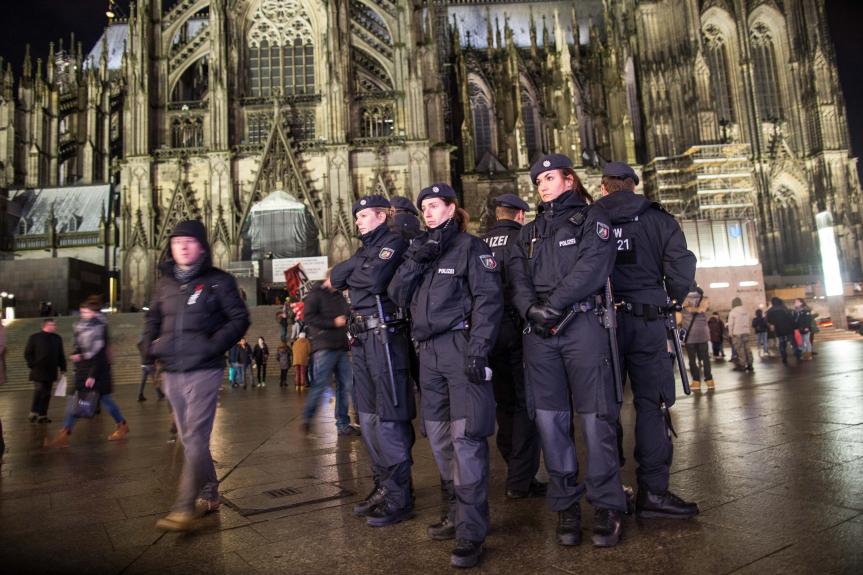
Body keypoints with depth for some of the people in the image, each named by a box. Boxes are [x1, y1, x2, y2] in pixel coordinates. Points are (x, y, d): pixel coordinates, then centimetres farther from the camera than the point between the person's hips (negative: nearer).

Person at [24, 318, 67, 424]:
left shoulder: (57, 338, 9)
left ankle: (42, 415, 13)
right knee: (40, 390, -13)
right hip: (38, 371, -4)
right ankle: (33, 413, 4)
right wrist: (32, 365, -7)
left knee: (46, 393, 6)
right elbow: (27, 353, 0)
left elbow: (61, 355, 13)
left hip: (51, 372, 4)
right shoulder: (34, 337, -3)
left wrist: (62, 369, 10)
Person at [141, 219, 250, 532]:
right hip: (172, 372, 6)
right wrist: (149, 343, 6)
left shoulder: (218, 281, -2)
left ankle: (185, 508, -4)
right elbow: (153, 319, 24)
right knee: (190, 438, 13)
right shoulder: (165, 283, 12)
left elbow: (240, 318, -4)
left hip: (204, 370, -6)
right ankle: (209, 493, 28)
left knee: (195, 438, -9)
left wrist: (214, 345, -15)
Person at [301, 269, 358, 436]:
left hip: (341, 347, 7)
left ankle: (343, 424, 12)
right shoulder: (316, 294, 0)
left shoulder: (339, 297, 20)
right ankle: (307, 418, 13)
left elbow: (347, 316, 29)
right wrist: (334, 322, -13)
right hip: (324, 347, -7)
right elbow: (309, 317, -12)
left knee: (345, 385, 4)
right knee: (320, 384, -7)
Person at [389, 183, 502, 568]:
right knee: (439, 439, 13)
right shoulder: (422, 250, 18)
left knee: (466, 438, -8)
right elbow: (397, 296, 9)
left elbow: (489, 299, -10)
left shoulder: (470, 246, -1)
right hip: (428, 351, 7)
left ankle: (471, 532, 0)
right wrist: (415, 260, -5)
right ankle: (456, 513, 28)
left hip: (460, 347, -7)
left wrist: (478, 349, -20)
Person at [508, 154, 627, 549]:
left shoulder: (591, 217, 8)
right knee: (549, 419, 4)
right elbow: (517, 275, 7)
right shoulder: (529, 232, 22)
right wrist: (530, 308, -12)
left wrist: (555, 304, -16)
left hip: (583, 326, -4)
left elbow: (593, 265, -9)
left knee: (594, 417, -4)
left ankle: (607, 506, 10)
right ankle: (565, 505, 16)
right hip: (539, 333, 5)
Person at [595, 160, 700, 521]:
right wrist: (672, 300, 9)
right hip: (646, 321, -1)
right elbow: (681, 264, -7)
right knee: (651, 403, 3)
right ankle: (653, 492, 3)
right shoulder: (657, 219, 3)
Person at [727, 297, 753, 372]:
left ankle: (742, 365, -2)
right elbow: (749, 323, 14)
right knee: (747, 348, 8)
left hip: (737, 333, -5)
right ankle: (749, 365, 10)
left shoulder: (732, 312, -9)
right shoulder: (746, 311, 9)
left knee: (740, 349, -3)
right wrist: (747, 329, 19)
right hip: (746, 332, 6)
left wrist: (731, 333, 0)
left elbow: (730, 324, -9)